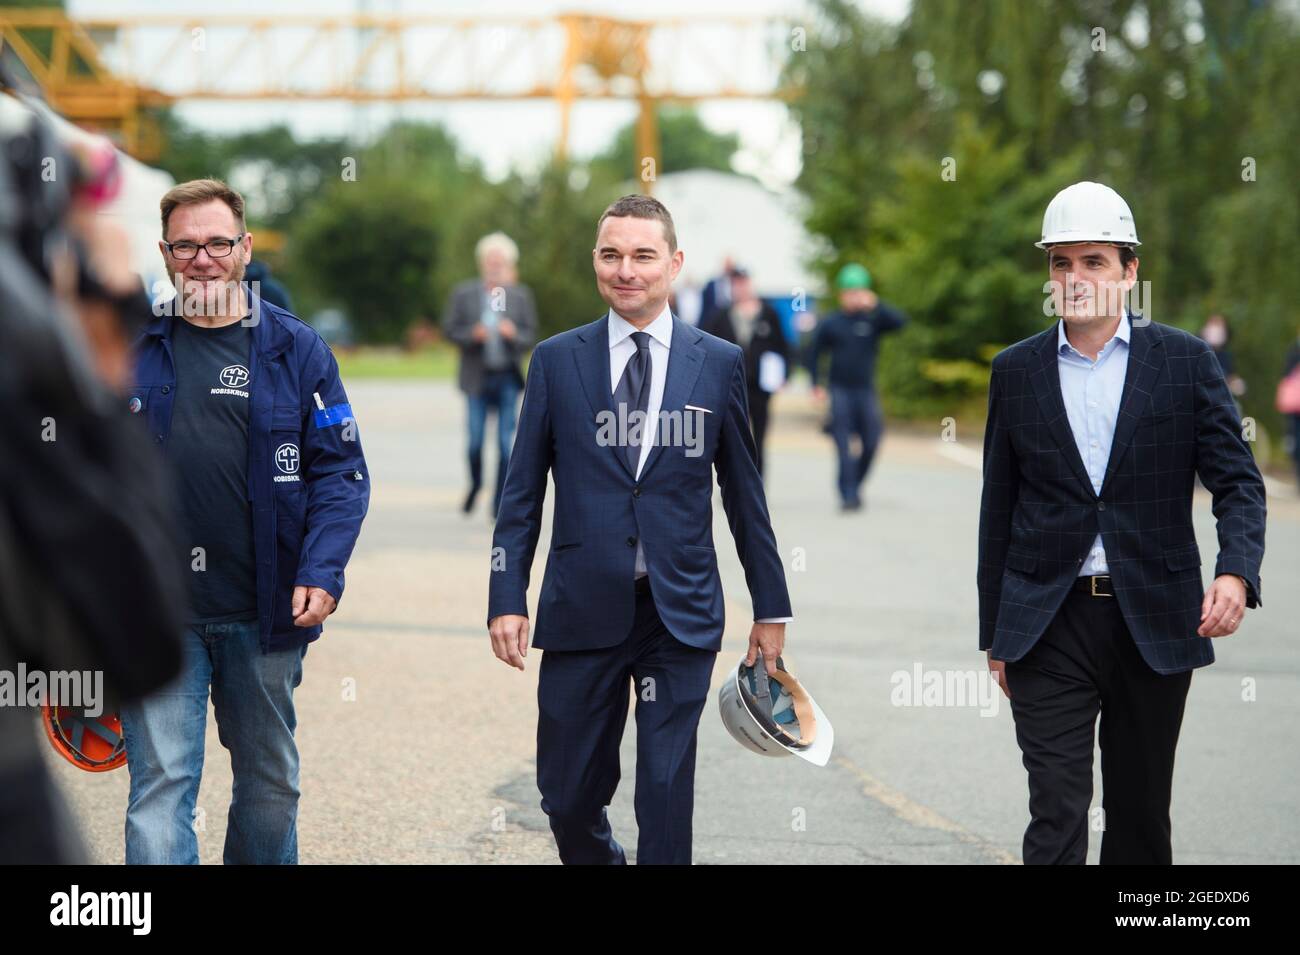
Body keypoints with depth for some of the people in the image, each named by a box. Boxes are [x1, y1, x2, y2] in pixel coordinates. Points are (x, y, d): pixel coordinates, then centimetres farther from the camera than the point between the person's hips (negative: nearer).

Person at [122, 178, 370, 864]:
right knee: (160, 786, -6)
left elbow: (341, 470, 1)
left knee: (270, 781, 15)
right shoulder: (130, 348, 4)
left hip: (265, 613, 1)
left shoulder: (294, 349, 2)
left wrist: (322, 571, -12)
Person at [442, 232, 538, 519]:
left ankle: (500, 505, 5)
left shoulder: (521, 295, 4)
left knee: (506, 442, -2)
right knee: (475, 440, -1)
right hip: (477, 377, 0)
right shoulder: (464, 293, 3)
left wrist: (514, 335, -15)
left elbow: (531, 335, 6)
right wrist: (473, 335, -15)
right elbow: (449, 329, 3)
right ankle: (475, 485, 29)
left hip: (508, 378, 0)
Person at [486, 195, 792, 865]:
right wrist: (506, 599, -2)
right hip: (582, 610, 1)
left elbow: (743, 493, 10)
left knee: (667, 795, -3)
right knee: (569, 795, 6)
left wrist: (770, 607, 11)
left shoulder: (719, 363, 5)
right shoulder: (556, 360, 5)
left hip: (681, 614, 0)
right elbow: (522, 492, 6)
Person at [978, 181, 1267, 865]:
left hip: (1153, 622, 0)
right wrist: (994, 635, 10)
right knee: (1056, 815, -9)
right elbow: (998, 509, 10)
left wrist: (1235, 572, -22)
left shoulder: (1185, 361, 1)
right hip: (1048, 623, 0)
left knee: (1140, 814, 11)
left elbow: (1239, 482, -2)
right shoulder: (1016, 371, 6)